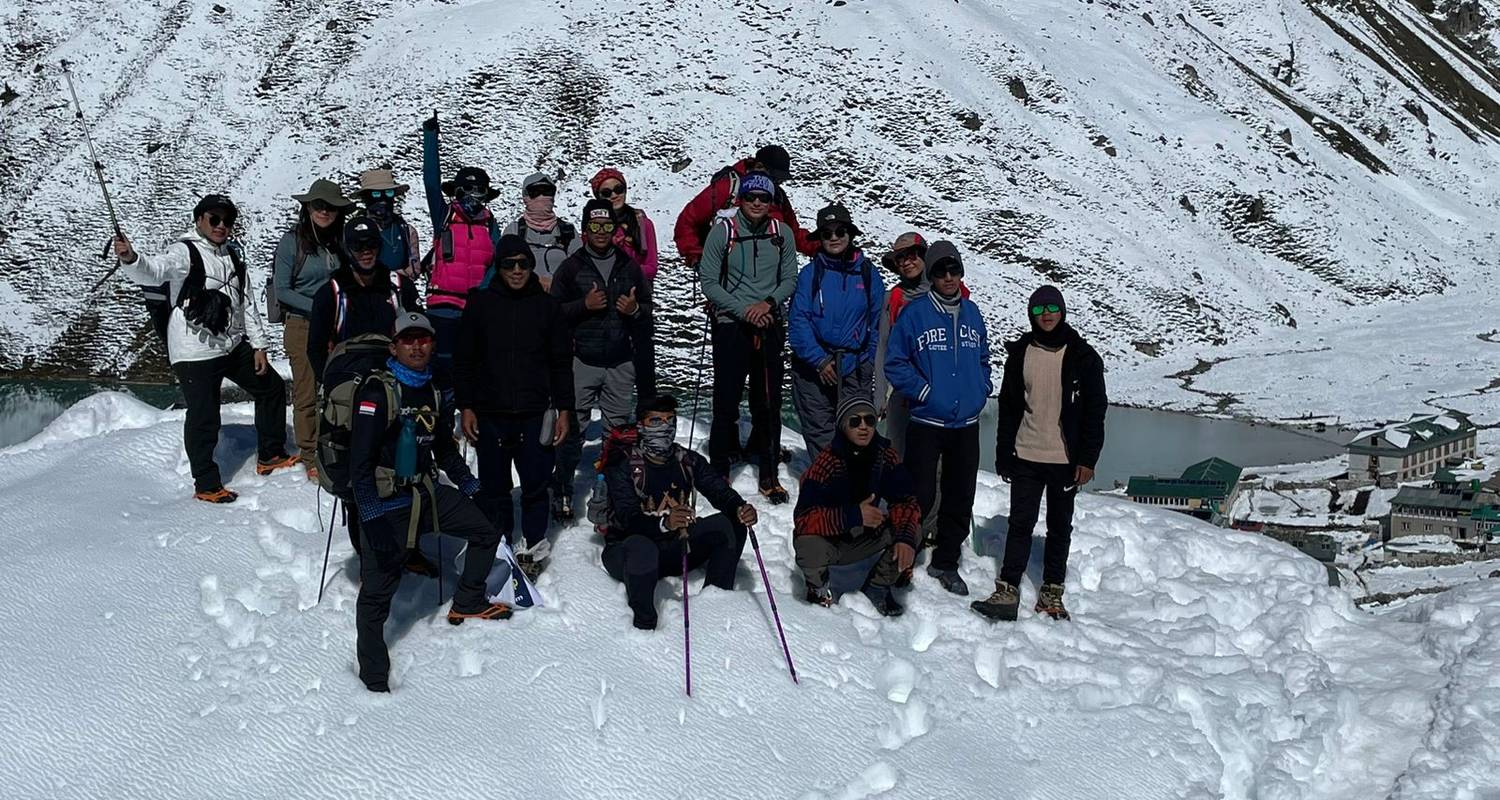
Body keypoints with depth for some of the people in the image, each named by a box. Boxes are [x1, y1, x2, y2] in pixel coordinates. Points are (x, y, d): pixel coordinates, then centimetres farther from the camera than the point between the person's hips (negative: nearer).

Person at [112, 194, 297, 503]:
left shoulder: (232, 255, 11)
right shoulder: (184, 252, -12)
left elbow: (246, 303, 16)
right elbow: (154, 271, -33)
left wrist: (258, 344, 12)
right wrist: (130, 259, -55)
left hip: (234, 345, 8)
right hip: (196, 352, -8)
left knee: (272, 387, 18)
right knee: (203, 418, -5)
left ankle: (270, 455, 33)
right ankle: (206, 485, 9)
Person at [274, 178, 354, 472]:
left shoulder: (340, 240, 5)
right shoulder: (292, 241, -8)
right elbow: (282, 290, -9)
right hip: (302, 326, -4)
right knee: (306, 394, 2)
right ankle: (310, 457, 14)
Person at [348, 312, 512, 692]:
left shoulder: (432, 393, 8)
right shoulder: (378, 392, -16)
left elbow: (445, 447, 23)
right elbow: (360, 457, -20)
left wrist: (467, 483, 24)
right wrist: (370, 511, -26)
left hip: (426, 491, 8)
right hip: (386, 502, -8)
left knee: (486, 531, 17)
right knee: (377, 590, -3)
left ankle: (467, 602, 36)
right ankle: (374, 676, 8)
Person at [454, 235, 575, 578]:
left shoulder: (547, 305, 5)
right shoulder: (480, 303, 4)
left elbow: (561, 362, 9)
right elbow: (464, 360, 7)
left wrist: (563, 409, 5)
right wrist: (466, 407, 1)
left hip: (535, 414, 0)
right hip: (490, 415, 0)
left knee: (536, 483, 3)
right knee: (494, 486, 7)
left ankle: (535, 546, 19)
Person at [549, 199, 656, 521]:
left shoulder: (629, 266, 9)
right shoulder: (571, 267, 2)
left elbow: (648, 309, 15)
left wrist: (635, 310, -7)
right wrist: (584, 305, -15)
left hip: (621, 362, 2)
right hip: (582, 361, -2)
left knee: (618, 429, 7)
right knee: (573, 429, -1)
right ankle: (562, 491, 10)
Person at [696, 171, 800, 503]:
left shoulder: (782, 233, 4)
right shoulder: (723, 231, -4)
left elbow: (790, 278, 8)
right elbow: (708, 280, -4)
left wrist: (769, 303, -11)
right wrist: (744, 309, -13)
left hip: (770, 327, 2)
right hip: (730, 326, -2)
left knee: (769, 403, 6)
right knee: (726, 403, 1)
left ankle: (769, 474, 16)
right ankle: (719, 471, 13)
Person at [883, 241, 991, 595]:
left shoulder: (972, 312, 11)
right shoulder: (915, 313, -6)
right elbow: (895, 363, -6)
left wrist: (981, 390, 7)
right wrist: (924, 392, -12)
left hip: (967, 424, 5)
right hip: (927, 423, -5)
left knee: (960, 497, 11)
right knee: (921, 495, -6)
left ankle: (945, 562, 25)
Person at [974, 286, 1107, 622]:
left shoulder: (1082, 356, -2)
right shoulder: (1020, 352, 4)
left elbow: (1095, 411, -2)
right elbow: (1008, 407, 8)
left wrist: (1087, 459, -7)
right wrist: (1004, 454, 4)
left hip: (1066, 459, -1)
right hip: (1026, 456, 1)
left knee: (1060, 527, 9)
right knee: (1020, 524, 1)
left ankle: (1052, 593, 19)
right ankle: (1007, 592, 3)